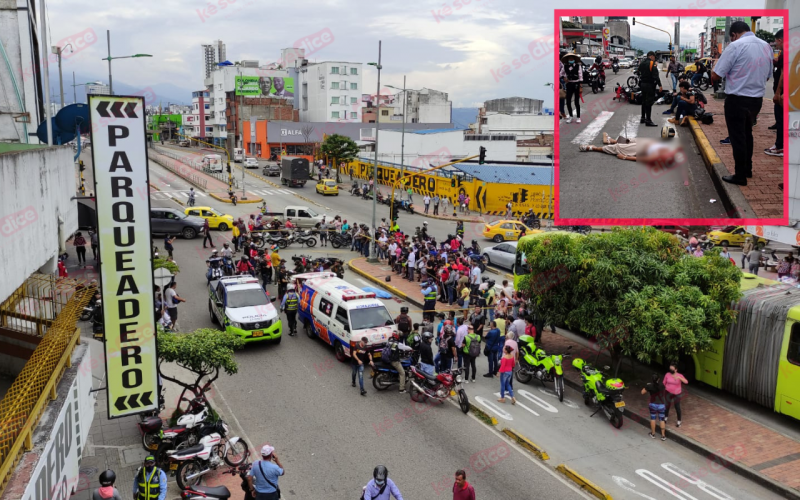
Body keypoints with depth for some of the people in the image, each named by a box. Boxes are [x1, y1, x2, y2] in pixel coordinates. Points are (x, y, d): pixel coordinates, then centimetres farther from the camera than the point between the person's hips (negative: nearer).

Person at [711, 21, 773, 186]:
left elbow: (715, 75, -14)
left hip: (737, 99, -7)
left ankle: (740, 176, 8)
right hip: (757, 99, 7)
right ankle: (747, 169, 33)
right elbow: (767, 76, 17)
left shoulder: (736, 46, -15)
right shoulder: (767, 46, 7)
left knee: (737, 137, 3)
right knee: (747, 134, 23)